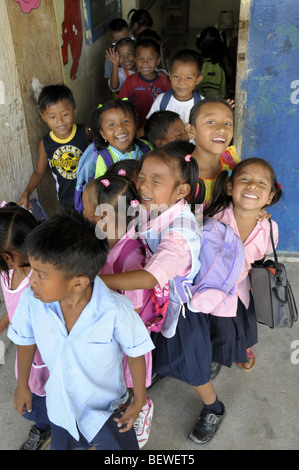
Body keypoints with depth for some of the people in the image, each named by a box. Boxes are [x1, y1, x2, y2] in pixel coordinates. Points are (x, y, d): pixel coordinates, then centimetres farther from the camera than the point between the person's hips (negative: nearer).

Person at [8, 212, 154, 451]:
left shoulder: (116, 312, -35)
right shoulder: (32, 301, -25)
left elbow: (135, 354, -17)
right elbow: (26, 341, -4)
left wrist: (139, 401, -3)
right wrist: (22, 385, 10)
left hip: (107, 409, -3)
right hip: (60, 408, 3)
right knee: (61, 445, 27)